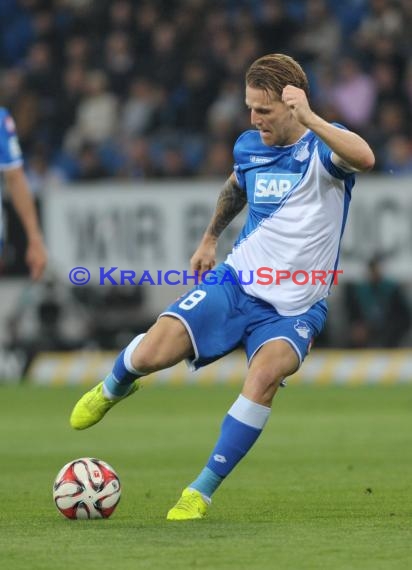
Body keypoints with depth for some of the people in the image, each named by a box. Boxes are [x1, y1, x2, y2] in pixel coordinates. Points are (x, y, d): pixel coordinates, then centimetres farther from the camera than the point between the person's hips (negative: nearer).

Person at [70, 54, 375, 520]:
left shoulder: (323, 146, -14)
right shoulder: (248, 146, 4)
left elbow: (364, 158, -40)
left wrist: (308, 118, -42)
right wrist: (209, 239, 35)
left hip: (294, 307, -4)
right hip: (236, 281, 4)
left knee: (264, 375, -33)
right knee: (150, 355, -15)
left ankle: (200, 492, -18)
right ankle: (113, 388, 26)